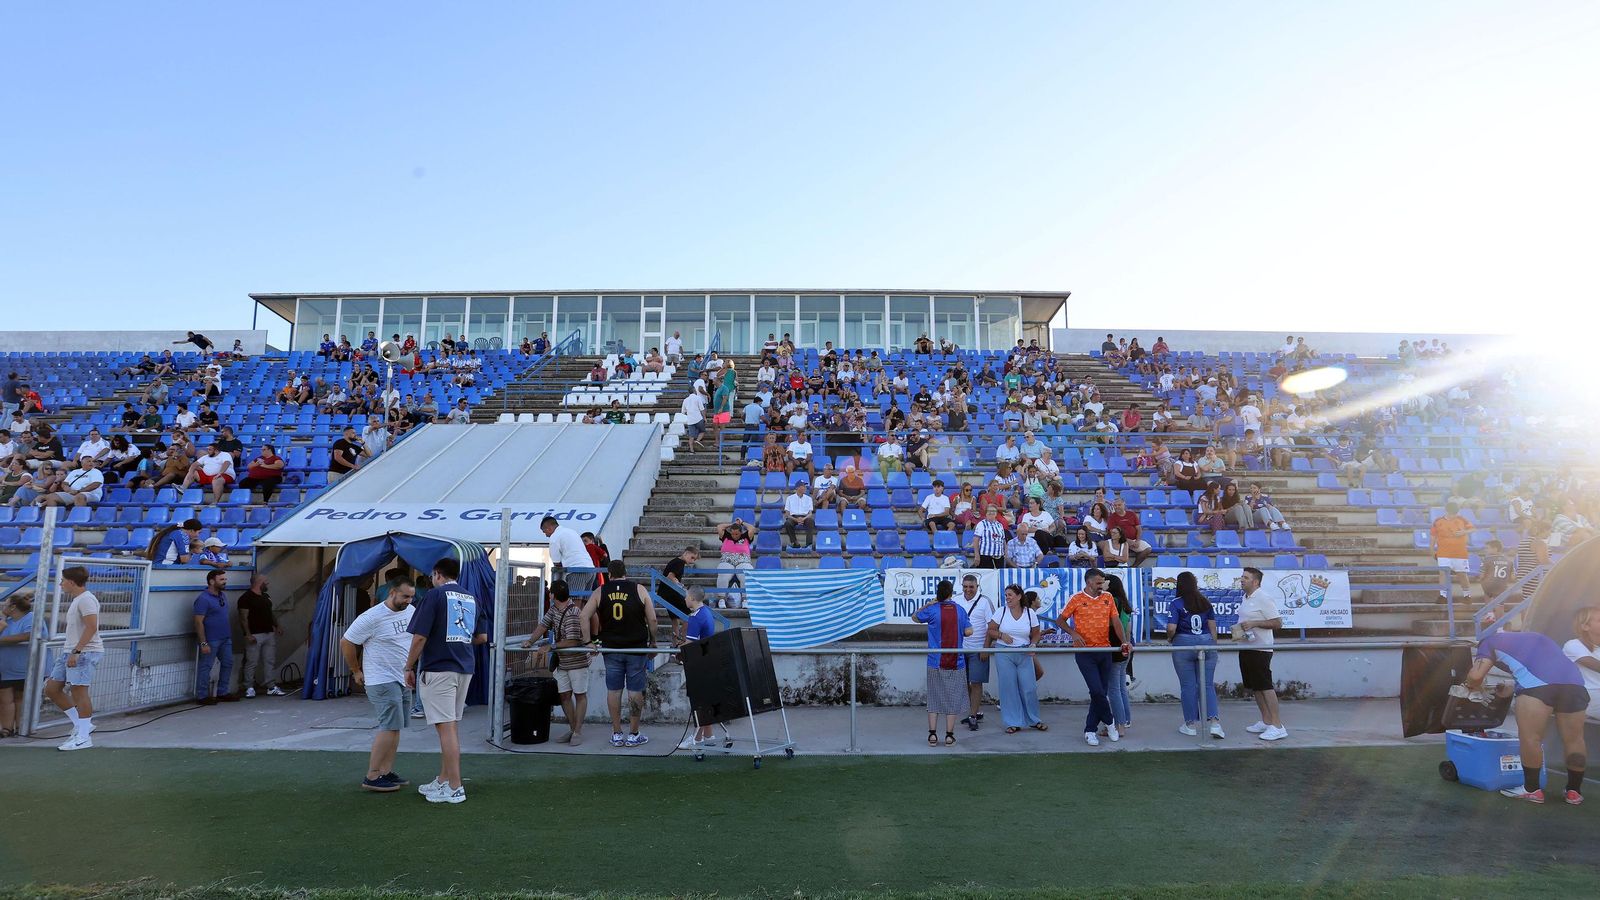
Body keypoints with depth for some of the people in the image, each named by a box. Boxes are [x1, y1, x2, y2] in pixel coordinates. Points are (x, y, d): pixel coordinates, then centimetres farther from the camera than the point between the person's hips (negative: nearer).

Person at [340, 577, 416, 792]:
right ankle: (372, 777, -7)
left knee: (394, 727, 10)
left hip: (403, 680, 8)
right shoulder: (372, 617, -17)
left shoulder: (411, 612, 4)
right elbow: (346, 643, -9)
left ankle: (386, 772, 18)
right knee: (390, 727, -13)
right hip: (382, 681, -8)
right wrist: (356, 671, -2)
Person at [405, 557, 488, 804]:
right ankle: (443, 780, 25)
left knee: (446, 727, -5)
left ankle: (455, 788, -4)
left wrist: (409, 668, -1)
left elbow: (420, 637, -11)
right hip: (465, 669, 7)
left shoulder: (434, 595, -7)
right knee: (451, 726, 16)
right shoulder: (472, 598, 12)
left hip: (439, 670, -7)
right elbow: (482, 637, 14)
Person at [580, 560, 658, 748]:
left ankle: (616, 734, 15)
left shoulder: (600, 592, 3)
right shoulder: (639, 590, -1)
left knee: (613, 690, 9)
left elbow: (584, 616, -4)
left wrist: (587, 642, -1)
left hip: (611, 649, 2)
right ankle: (633, 735, 10)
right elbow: (652, 620, -2)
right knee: (635, 690, 5)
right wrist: (653, 641, 10)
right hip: (636, 648, -2)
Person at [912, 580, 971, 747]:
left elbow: (915, 617, 10)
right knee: (953, 698, 8)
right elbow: (968, 631, -2)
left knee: (934, 698, 8)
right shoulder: (959, 610, -2)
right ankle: (949, 735, 8)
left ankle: (932, 734, 5)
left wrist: (928, 603, 12)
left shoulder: (932, 610, -6)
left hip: (936, 662, -1)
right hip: (956, 663, 1)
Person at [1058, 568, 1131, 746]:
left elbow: (1116, 621, 2)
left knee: (1101, 692, 6)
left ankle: (1090, 730, 17)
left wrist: (1124, 641, -13)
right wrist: (1073, 633, -14)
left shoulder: (1108, 598, 7)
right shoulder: (1077, 599, -3)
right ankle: (1109, 722, 15)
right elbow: (1060, 620, 3)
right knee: (1097, 690, -11)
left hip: (1104, 651, 4)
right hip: (1085, 653, -4)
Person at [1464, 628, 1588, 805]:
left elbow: (1475, 675, 7)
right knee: (1574, 740, 13)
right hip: (1573, 681, 7)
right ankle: (1574, 791, 23)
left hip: (1537, 683, -7)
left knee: (1530, 738, 2)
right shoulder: (1530, 637, 41)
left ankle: (1532, 789, 7)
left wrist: (1474, 686, 28)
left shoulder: (1489, 642, 21)